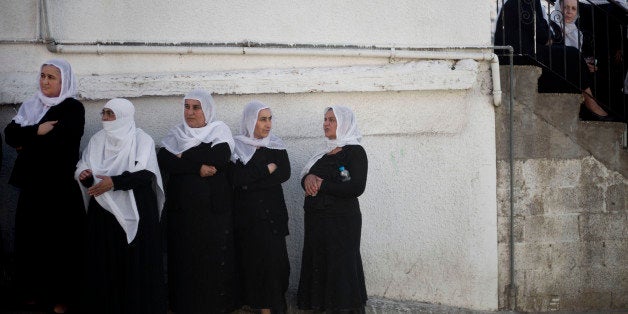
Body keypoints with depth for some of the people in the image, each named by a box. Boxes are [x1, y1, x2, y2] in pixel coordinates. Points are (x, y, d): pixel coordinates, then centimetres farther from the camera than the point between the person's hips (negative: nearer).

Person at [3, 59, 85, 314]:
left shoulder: (73, 108, -6)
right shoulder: (31, 105, 12)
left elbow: (59, 143, -18)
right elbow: (10, 134, 2)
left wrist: (26, 142, -6)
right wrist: (37, 132, -14)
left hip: (60, 186, -6)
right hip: (32, 184, 6)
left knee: (60, 240, 0)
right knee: (31, 237, 8)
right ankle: (35, 292, 23)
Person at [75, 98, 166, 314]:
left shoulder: (142, 140, -4)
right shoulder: (97, 140, 10)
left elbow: (146, 174, -14)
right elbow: (82, 168, 10)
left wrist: (114, 182, -24)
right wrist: (83, 174, -14)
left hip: (135, 212, -4)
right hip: (103, 210, 4)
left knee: (135, 260, -3)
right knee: (104, 260, 3)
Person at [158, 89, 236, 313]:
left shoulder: (220, 130, 2)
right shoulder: (175, 134, 9)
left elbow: (221, 157, -18)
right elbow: (164, 160, -8)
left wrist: (185, 157, -9)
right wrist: (198, 167, -16)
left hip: (215, 208, -2)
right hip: (182, 208, 2)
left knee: (214, 257, 0)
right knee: (185, 258, 4)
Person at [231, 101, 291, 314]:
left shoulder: (276, 145, 8)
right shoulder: (236, 146, 0)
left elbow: (285, 174, -6)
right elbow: (236, 178, -14)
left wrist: (251, 181, -12)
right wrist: (267, 169, -11)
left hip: (273, 211, 2)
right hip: (247, 214, -2)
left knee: (273, 258, -4)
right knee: (251, 258, -2)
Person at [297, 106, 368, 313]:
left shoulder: (355, 152, -6)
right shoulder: (325, 154, 16)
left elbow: (357, 188, -17)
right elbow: (305, 179, 14)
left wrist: (321, 184, -13)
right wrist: (309, 178, -10)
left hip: (341, 220, -7)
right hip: (316, 219, 7)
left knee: (340, 267, -1)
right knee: (318, 265, 9)